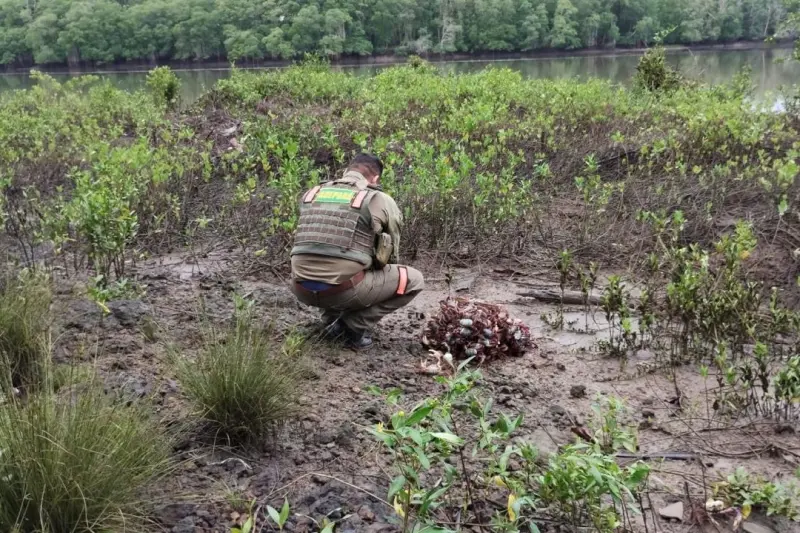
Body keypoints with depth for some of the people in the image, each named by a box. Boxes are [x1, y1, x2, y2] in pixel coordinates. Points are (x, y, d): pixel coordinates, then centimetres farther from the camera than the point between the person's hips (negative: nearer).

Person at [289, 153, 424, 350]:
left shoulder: (310, 194, 16)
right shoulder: (381, 200, 4)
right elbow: (390, 256, 14)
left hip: (302, 290, 6)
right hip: (342, 291, -5)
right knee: (414, 279, 12)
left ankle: (332, 319, 20)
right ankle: (356, 326, 6)